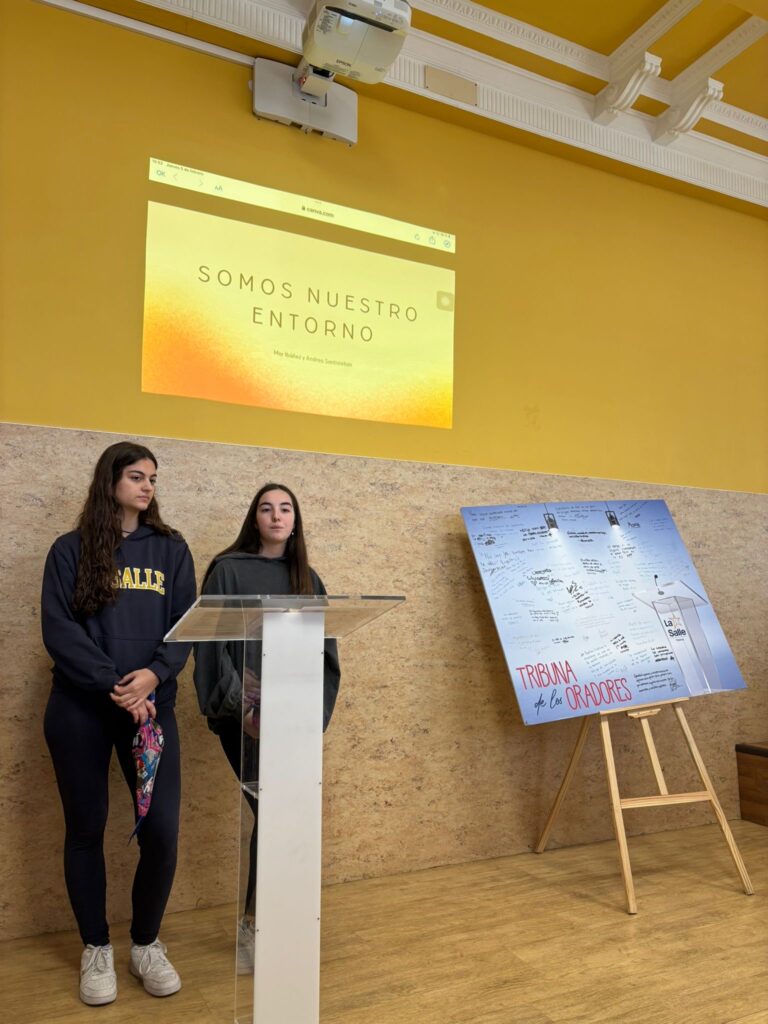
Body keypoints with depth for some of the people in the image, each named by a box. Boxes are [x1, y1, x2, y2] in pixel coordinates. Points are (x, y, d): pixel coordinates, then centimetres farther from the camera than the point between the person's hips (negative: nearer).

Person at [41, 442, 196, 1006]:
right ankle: (96, 949, 31)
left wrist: (154, 674, -16)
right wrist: (113, 686, -17)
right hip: (79, 709, -1)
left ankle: (147, 944, 24)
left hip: (152, 705, 1)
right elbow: (58, 628, -7)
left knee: (162, 829, -1)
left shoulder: (171, 549, 7)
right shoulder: (71, 550, 2)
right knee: (86, 828, 10)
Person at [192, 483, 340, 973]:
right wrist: (241, 707, -17)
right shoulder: (229, 570, -3)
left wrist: (313, 711, -1)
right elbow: (214, 642, -9)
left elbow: (322, 650, 10)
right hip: (245, 714, -4)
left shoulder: (307, 579, 12)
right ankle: (256, 924, 13)